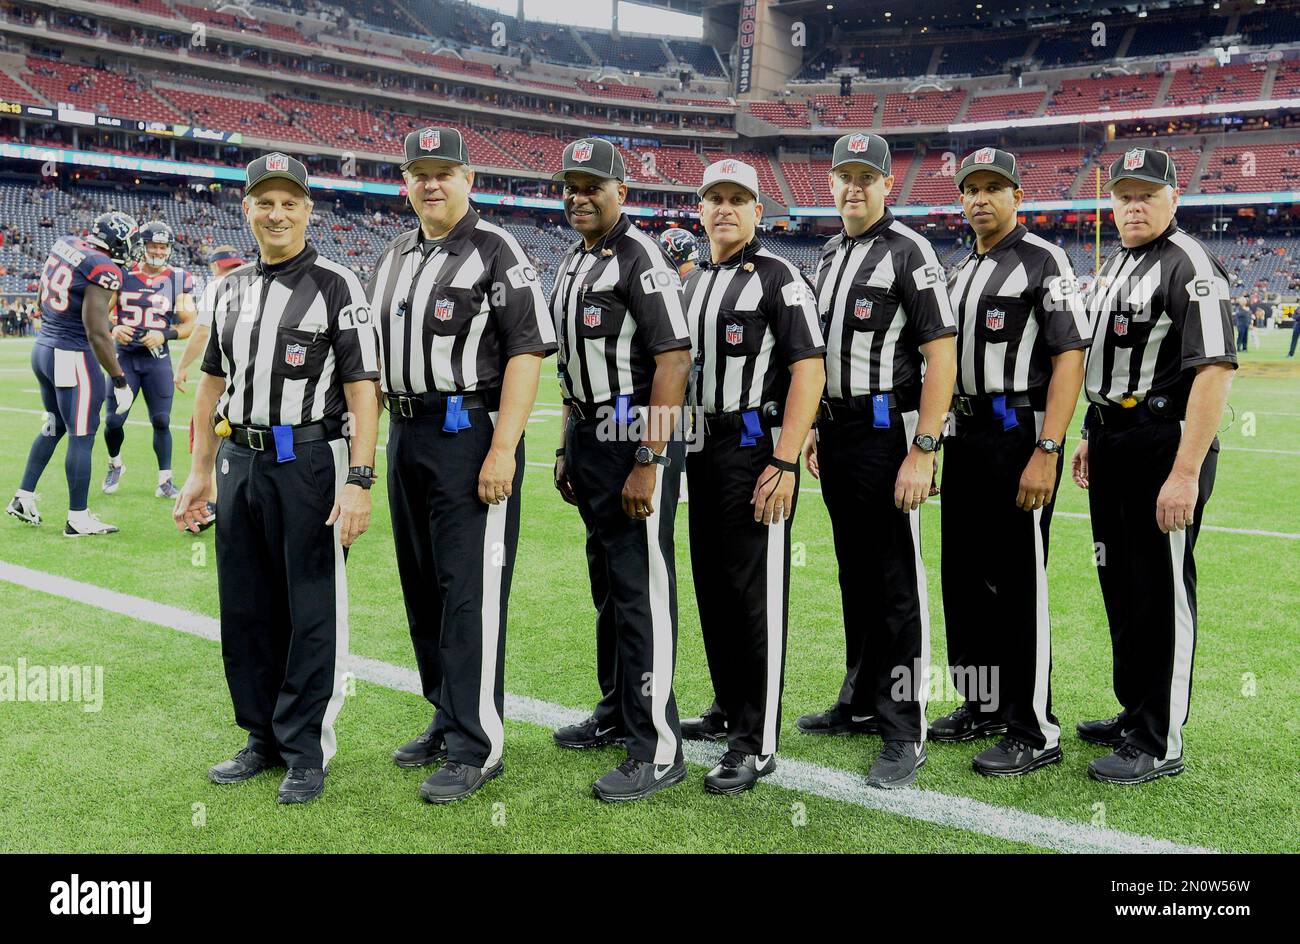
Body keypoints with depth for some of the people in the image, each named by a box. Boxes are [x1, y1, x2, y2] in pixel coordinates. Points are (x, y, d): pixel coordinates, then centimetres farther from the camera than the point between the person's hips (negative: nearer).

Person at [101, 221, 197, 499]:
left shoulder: (179, 280, 1)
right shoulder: (122, 275, 1)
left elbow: (190, 325, 1)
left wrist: (164, 335, -15)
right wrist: (113, 329, -16)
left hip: (158, 359, 0)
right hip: (125, 356, 0)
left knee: (161, 421, -1)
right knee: (114, 420, -1)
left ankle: (165, 481, 8)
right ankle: (115, 465, 27)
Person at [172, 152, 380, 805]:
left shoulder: (336, 286, -5)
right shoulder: (231, 288, 13)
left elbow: (362, 389, -11)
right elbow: (212, 383, 19)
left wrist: (359, 482, -19)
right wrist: (200, 473, 15)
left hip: (310, 463, -6)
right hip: (240, 461, 6)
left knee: (312, 612, 1)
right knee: (245, 610, 12)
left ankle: (306, 751, 13)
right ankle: (263, 739, 27)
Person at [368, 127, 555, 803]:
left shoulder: (496, 253, -8)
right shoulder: (394, 256, 15)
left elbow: (527, 352, -15)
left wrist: (503, 450, -21)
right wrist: (383, 432, 14)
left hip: (471, 436, -8)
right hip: (405, 436, 8)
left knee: (471, 592, -7)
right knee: (422, 588, 14)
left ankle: (476, 746, 1)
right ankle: (447, 718, 28)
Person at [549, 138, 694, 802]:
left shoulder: (639, 257, -12)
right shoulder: (571, 266, 16)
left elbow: (673, 359, -19)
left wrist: (647, 463, -22)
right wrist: (568, 449, 19)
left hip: (638, 436, -9)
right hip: (589, 434, 9)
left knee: (641, 588, -8)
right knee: (607, 581, 17)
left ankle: (656, 749, -2)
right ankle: (617, 709, 32)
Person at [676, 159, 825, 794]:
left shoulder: (777, 278, -8)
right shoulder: (694, 283, 16)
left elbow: (809, 372, -15)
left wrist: (784, 463, -21)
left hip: (755, 448, -8)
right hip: (702, 449, 8)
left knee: (756, 593, -6)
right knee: (712, 584, 14)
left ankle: (755, 744, 0)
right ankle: (729, 706, 30)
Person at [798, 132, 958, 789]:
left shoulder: (907, 252, -10)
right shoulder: (828, 257, 15)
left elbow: (941, 353, -16)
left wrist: (923, 449, -22)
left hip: (885, 431, -8)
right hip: (837, 431, 8)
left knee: (897, 583, -4)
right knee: (855, 575, 16)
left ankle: (904, 733, 4)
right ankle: (861, 704, 29)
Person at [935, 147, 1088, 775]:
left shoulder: (1043, 261, -7)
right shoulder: (960, 272, 16)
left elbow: (1069, 359, -15)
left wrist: (1046, 452, -22)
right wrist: (934, 441, 14)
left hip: (1018, 438, -8)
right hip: (963, 438, 8)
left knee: (1019, 585, -4)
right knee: (963, 577, 13)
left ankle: (1035, 732, 6)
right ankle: (982, 706, 28)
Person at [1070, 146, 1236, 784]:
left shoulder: (1189, 265, -14)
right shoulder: (1114, 266, 16)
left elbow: (1215, 370, -22)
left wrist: (1186, 473, -27)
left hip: (1164, 446, -9)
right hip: (1112, 443, 9)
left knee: (1162, 591, -2)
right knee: (1120, 585, 16)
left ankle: (1160, 743, 9)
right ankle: (1134, 714, 31)